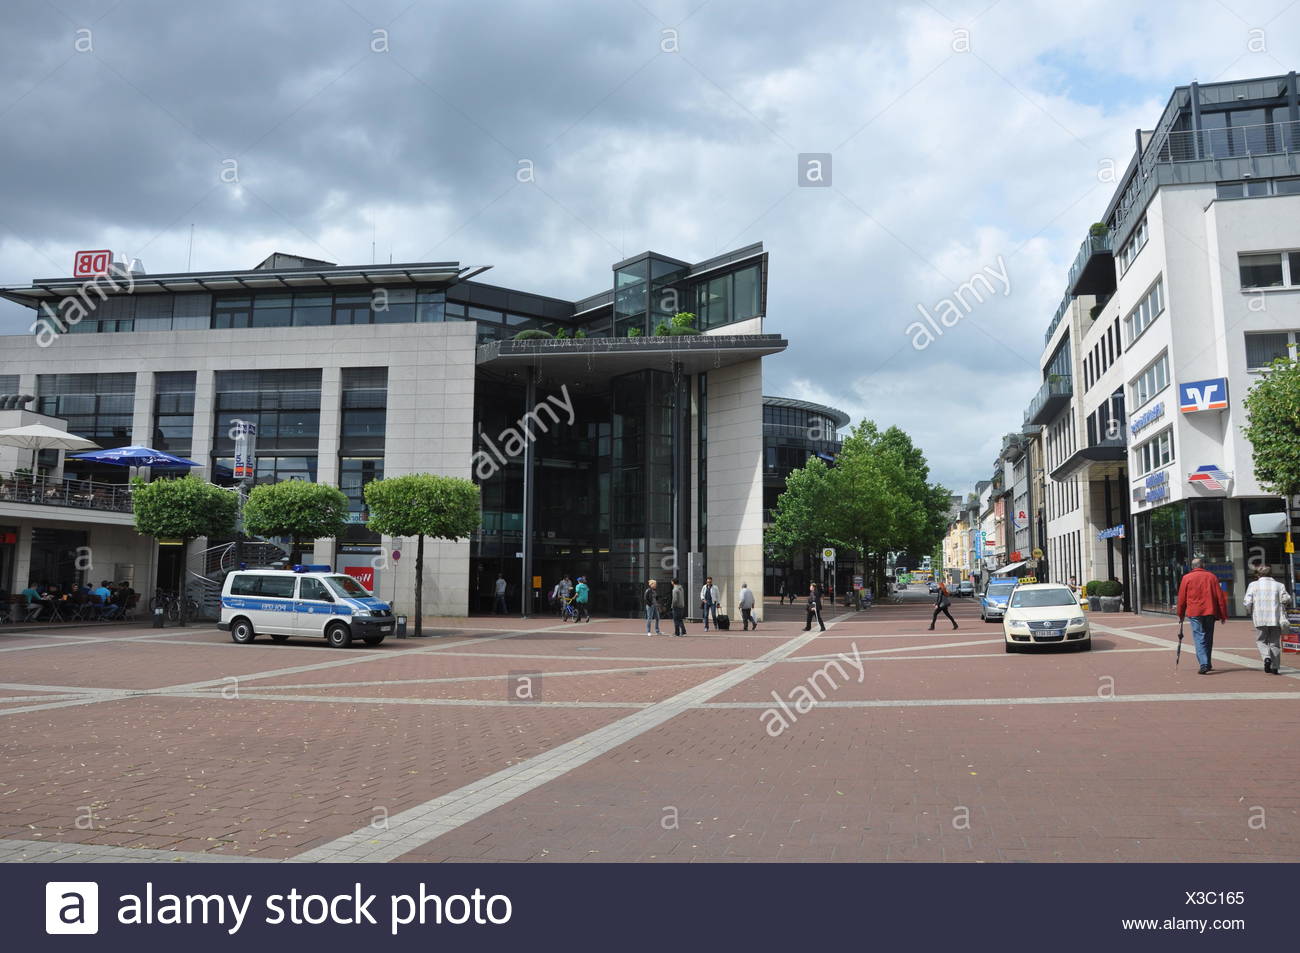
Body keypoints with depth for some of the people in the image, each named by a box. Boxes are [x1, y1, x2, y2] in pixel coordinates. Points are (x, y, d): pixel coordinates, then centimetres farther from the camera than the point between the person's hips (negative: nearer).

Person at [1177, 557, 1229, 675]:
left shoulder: (1186, 578, 2)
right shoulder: (1211, 577, 6)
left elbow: (1181, 598, 4)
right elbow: (1220, 596, 5)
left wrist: (1181, 615, 14)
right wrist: (1223, 615, 9)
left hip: (1194, 613, -2)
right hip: (1210, 612, 2)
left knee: (1199, 637, -4)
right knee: (1208, 637, 14)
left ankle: (1204, 664, -19)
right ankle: (1208, 664, 22)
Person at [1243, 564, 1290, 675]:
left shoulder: (1253, 585, 2)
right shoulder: (1279, 585, 5)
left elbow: (1247, 602, -5)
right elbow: (1286, 599, -6)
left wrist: (1250, 611, 14)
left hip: (1260, 619, -1)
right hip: (1275, 619, 1)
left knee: (1261, 640, 13)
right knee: (1275, 642, 10)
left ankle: (1267, 657, -13)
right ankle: (1275, 667, 10)